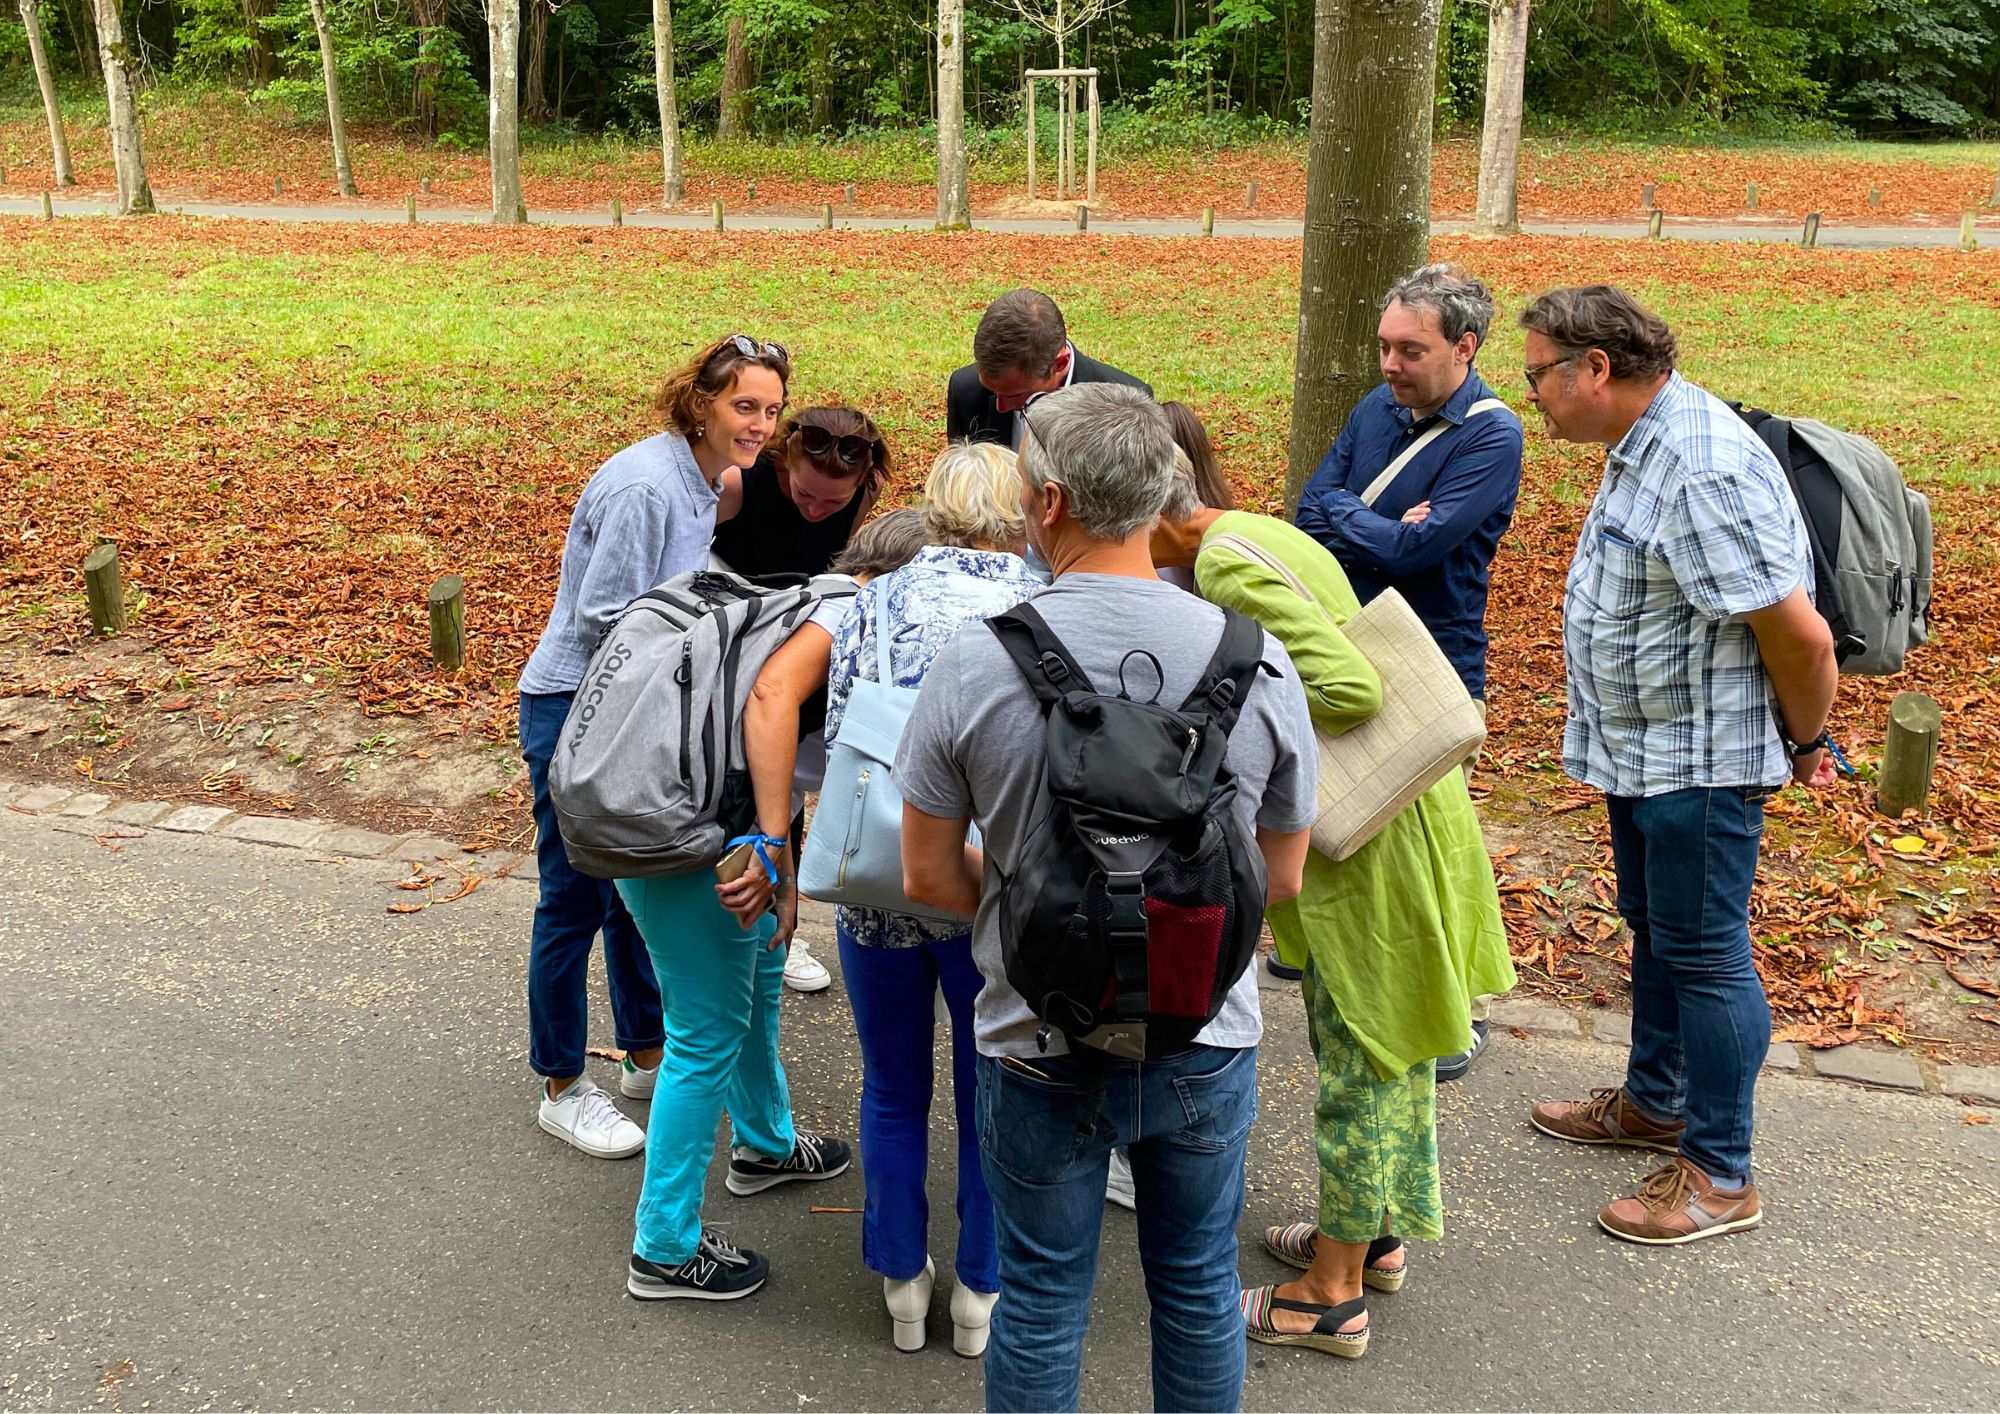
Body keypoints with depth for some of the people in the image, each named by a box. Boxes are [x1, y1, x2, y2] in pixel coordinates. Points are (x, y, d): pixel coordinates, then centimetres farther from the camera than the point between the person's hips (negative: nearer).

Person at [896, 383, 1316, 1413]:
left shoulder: (973, 665, -17)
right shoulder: (1258, 662, -12)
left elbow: (928, 877, -8)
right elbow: (1280, 881, -1)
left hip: (1042, 1047, -1)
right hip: (1207, 1043, 2)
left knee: (1041, 1300, 18)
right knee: (1198, 1285, 22)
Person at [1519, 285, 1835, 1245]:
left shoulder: (1702, 471, -28)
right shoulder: (1646, 445, 6)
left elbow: (1800, 635, -28)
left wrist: (1805, 745, -11)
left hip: (1702, 759, -10)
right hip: (1643, 749, 10)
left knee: (1702, 950, 1)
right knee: (1654, 928, 22)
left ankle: (1719, 1175, 16)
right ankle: (1654, 1102, 41)